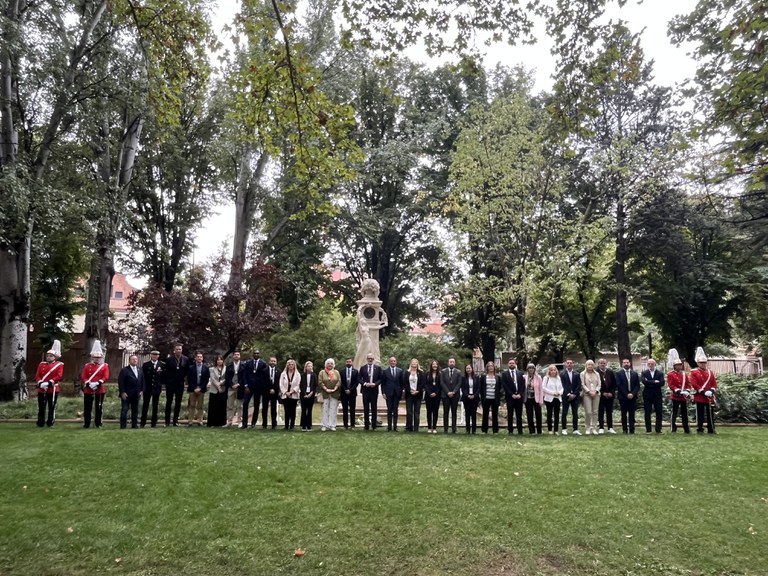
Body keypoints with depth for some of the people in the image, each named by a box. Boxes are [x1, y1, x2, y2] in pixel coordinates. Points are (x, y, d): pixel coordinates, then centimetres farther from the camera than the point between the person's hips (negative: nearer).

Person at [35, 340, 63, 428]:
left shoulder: (59, 365, 0)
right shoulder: (42, 364, 12)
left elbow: (59, 376, -10)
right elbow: (37, 375, 6)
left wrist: (49, 383, -20)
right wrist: (40, 383, -12)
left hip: (53, 389, -4)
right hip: (41, 389, 4)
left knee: (51, 407, 1)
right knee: (41, 407, 8)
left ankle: (50, 423, 8)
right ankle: (40, 423, 17)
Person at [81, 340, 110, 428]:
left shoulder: (104, 366, 5)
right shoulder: (87, 366, 9)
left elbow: (106, 377, -6)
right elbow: (83, 377, 1)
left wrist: (98, 383, -22)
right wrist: (88, 383, -17)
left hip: (100, 389, -1)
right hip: (88, 389, 1)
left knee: (99, 407, 4)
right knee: (87, 408, 5)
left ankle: (98, 424, 11)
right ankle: (86, 424, 13)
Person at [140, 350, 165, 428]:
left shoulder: (162, 365, 3)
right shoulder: (145, 364, 2)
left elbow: (164, 375, 7)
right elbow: (142, 376, 0)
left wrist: (160, 383, -4)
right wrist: (142, 387, -4)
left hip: (157, 387, 0)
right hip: (147, 388, 0)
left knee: (155, 406, 5)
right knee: (145, 405, 5)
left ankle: (154, 423, 12)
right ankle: (143, 423, 12)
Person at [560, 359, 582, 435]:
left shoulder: (577, 374, 9)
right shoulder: (562, 374, 0)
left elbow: (578, 386, 4)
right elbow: (563, 385, -5)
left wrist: (574, 394, -7)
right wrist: (568, 394, -12)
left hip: (575, 396, 2)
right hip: (565, 396, -2)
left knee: (575, 413, 3)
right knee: (564, 413, 2)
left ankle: (576, 430, 6)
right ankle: (564, 429, 7)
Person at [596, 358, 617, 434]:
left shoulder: (610, 372, 7)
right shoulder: (596, 373, -6)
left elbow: (614, 384, 7)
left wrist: (611, 393, -4)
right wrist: (603, 393, -11)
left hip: (610, 395, 3)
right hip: (600, 395, -3)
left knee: (609, 412, 7)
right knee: (600, 412, 0)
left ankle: (610, 428, 12)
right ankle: (601, 428, 4)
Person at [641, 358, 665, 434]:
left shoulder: (660, 373, 4)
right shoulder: (644, 373, 4)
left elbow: (662, 383, -12)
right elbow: (644, 381, -13)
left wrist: (649, 383, -13)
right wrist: (654, 382, -15)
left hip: (657, 396, 1)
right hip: (647, 395, 0)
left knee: (659, 413, 1)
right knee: (647, 413, 3)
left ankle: (658, 430, 8)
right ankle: (648, 430, 9)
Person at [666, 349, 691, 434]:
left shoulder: (684, 374, 13)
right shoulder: (670, 374, -5)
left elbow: (689, 384, 10)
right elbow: (671, 385, -12)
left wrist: (687, 392, -7)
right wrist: (678, 391, -22)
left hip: (684, 396, 5)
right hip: (675, 396, -5)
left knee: (684, 413, 9)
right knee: (674, 412, -1)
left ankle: (686, 429, 15)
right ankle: (673, 428, 3)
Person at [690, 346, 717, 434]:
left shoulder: (710, 372, 12)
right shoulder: (694, 372, -2)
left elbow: (714, 383, 9)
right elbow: (694, 384, -10)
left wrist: (711, 391, -9)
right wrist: (703, 392, -17)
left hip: (710, 397, 4)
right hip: (699, 396, -4)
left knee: (710, 414, 8)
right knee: (700, 414, 0)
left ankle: (711, 429, 16)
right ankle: (699, 429, 6)